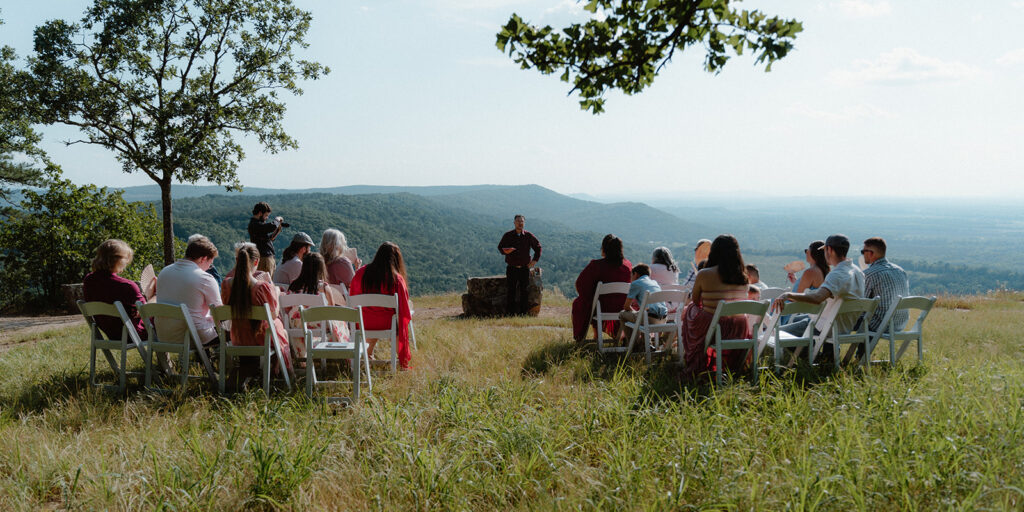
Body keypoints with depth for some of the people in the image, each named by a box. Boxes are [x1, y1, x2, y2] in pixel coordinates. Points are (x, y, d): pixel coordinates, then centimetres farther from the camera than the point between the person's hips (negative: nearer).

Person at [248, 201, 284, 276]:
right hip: (263, 258, -10)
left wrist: (277, 231, 6)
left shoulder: (257, 223, 16)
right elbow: (273, 226, -31)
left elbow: (269, 238, 21)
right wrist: (277, 219, -10)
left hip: (269, 257, 10)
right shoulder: (255, 225, -16)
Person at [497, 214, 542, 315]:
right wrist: (505, 251, -16)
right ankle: (510, 313, 0)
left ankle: (523, 312, 10)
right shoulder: (508, 235, 3)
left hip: (524, 268, 1)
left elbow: (538, 247, 15)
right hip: (511, 268, -1)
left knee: (524, 291, 3)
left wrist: (535, 260, 6)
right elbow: (500, 247, 7)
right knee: (510, 291, -4)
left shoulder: (529, 236, 4)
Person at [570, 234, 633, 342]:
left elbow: (580, 284, -13)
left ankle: (580, 337, 37)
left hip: (601, 307, -4)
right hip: (621, 307, 4)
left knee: (577, 303, 26)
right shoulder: (628, 265, -7)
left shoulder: (596, 265, -21)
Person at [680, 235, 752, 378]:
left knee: (690, 309, 26)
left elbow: (696, 301, 5)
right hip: (739, 333, 4)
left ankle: (694, 366, 38)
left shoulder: (704, 275, -12)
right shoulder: (743, 277, 0)